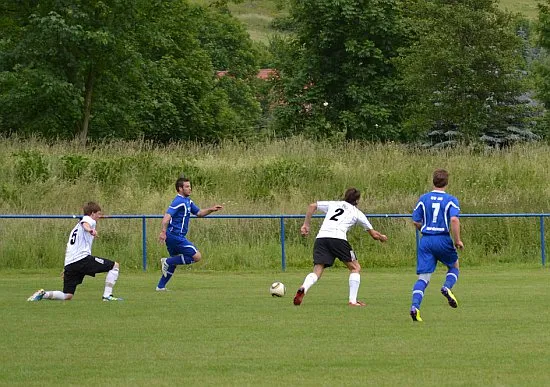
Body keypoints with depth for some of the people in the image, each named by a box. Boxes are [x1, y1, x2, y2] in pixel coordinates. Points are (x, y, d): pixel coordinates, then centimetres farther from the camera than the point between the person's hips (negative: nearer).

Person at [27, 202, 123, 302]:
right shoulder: (89, 220, 7)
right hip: (82, 258, -8)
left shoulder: (76, 227, 33)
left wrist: (66, 268, 40)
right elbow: (85, 224, -19)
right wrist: (90, 230, -43)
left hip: (69, 263, 8)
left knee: (67, 296, 10)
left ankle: (43, 294, -8)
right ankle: (107, 295, -6)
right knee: (115, 266, 1)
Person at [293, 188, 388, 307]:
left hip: (320, 238, 3)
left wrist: (306, 225, 24)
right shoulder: (357, 212, 22)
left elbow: (312, 206, 20)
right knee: (355, 268, 15)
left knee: (317, 272, -3)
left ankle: (303, 289, -35)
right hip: (338, 238, -3)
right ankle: (353, 300, 6)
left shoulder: (333, 204, 28)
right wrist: (382, 237, 49)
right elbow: (374, 234, 28)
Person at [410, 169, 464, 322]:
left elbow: (416, 221, 7)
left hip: (426, 240, 2)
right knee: (454, 266, 24)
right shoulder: (451, 200, -3)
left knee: (423, 277, 1)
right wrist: (457, 240, -9)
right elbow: (454, 220, -18)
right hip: (443, 239, -2)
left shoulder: (423, 199, 7)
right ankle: (447, 287, -5)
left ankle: (415, 306, -18)